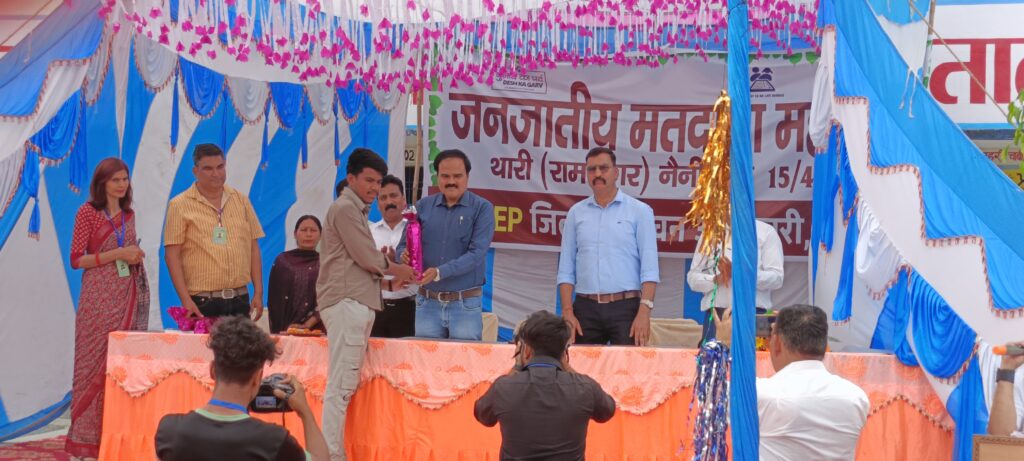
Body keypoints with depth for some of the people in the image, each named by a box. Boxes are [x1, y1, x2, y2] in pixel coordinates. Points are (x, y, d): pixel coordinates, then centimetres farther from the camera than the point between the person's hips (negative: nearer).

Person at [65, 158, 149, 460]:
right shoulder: (88, 212, -5)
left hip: (128, 295, 6)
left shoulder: (128, 214, 13)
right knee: (96, 362, -4)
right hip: (99, 298, -5)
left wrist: (136, 256, 6)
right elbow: (76, 260, -9)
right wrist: (118, 254, -15)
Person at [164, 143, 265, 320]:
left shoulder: (241, 200, 11)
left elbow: (254, 248, 12)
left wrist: (258, 292, 5)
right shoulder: (180, 205, -1)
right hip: (201, 303, -4)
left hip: (240, 300, 4)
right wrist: (185, 299, -13)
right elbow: (172, 255, -5)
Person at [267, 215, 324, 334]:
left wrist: (307, 325, -13)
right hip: (285, 331, 1)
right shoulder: (283, 261, 10)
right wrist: (280, 330, -3)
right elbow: (274, 300, 8)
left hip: (316, 330, -1)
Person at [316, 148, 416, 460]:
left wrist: (388, 272, 3)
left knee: (347, 385, 9)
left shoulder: (356, 210, 22)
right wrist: (395, 269, 6)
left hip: (356, 303, 10)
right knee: (341, 385, -12)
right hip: (346, 303, -10)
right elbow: (367, 257, -11)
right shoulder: (345, 208, -8)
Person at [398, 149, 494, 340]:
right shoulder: (423, 206, 7)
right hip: (427, 302, 3)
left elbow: (477, 254, -14)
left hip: (465, 304, -3)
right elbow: (403, 246, 7)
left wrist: (439, 272, -25)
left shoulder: (481, 208, -3)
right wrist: (405, 256, -18)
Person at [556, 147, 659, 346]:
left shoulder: (640, 211, 4)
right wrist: (567, 311, 0)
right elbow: (566, 268, 11)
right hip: (586, 307, 3)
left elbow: (649, 268, -2)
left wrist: (644, 312, -13)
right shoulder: (576, 213, 12)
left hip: (626, 307, -2)